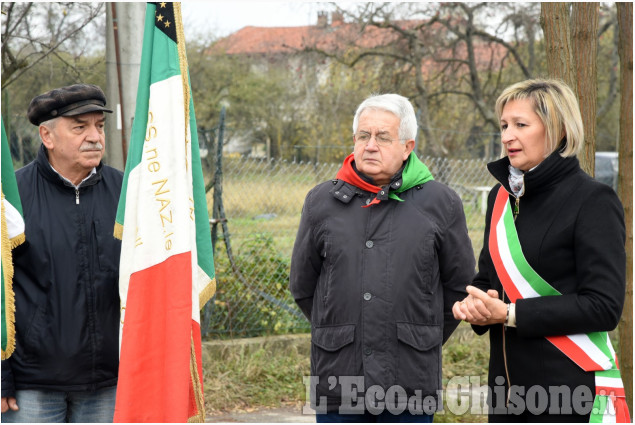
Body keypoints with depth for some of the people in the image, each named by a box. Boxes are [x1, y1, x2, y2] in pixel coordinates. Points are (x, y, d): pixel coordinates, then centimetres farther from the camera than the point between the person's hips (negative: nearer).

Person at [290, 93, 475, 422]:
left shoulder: (441, 203, 1)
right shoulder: (321, 201, 5)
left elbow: (459, 285, 10)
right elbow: (303, 286, 15)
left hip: (410, 381, -1)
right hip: (337, 377, 1)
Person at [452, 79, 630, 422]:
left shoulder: (593, 200, -10)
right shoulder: (502, 196, 10)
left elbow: (604, 306, -16)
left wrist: (511, 314, -18)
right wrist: (474, 304, -4)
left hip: (569, 392, -6)